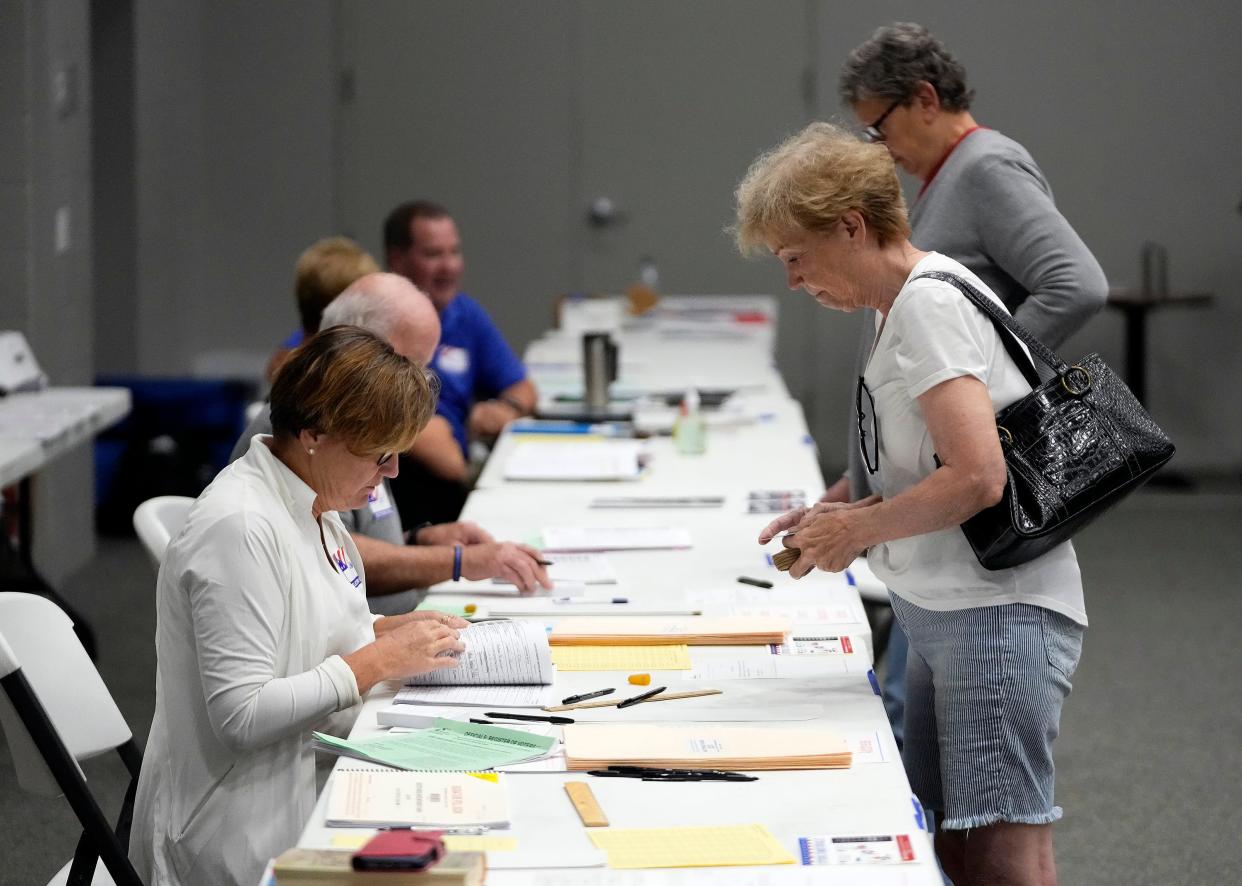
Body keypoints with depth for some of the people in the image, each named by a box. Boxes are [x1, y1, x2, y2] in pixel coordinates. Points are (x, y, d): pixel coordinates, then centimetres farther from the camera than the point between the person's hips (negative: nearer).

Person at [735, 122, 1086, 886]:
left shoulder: (928, 302, -13)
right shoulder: (906, 304, 16)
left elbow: (976, 478, -21)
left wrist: (857, 529, -9)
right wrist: (850, 512, 11)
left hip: (996, 613, -10)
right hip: (943, 616, 10)